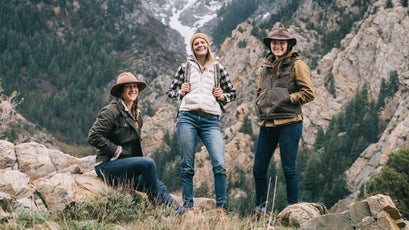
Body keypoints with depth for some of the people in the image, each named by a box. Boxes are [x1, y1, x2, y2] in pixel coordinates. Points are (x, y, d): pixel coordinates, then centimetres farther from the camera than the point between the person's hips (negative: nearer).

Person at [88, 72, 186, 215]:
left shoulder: (137, 113, 14)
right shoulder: (112, 111, -11)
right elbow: (93, 136, -18)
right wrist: (118, 150, -16)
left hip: (127, 164, 8)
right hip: (107, 165, -7)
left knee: (159, 187, -10)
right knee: (148, 163, -27)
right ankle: (156, 202, -15)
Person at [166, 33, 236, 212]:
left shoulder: (218, 68, 15)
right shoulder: (185, 67, 14)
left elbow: (232, 93, 21)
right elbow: (170, 92, 19)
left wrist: (222, 97, 1)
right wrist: (181, 92, -1)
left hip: (211, 121, 0)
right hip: (188, 118, 0)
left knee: (219, 165, -14)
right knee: (187, 166, 0)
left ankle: (221, 207, -5)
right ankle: (187, 206, 7)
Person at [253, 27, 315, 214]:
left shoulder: (296, 65, -2)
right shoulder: (266, 66, 17)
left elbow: (309, 93, -6)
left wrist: (287, 98, -10)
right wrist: (260, 104, 10)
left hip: (288, 123, -6)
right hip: (266, 124, 6)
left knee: (288, 168, -3)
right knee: (258, 169, 8)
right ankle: (260, 209, 21)